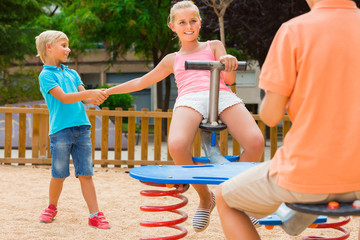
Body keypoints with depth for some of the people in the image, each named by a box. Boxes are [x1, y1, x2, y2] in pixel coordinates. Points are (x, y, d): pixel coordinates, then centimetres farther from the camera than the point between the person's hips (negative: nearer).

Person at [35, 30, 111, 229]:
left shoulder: (71, 73, 18)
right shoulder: (46, 75, -1)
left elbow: (84, 98, 12)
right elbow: (63, 97, -13)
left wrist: (95, 99, -12)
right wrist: (90, 93, -23)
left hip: (82, 128, 5)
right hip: (61, 130, -4)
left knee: (85, 173, 1)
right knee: (59, 174, 4)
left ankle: (95, 215, -1)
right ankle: (52, 208, 27)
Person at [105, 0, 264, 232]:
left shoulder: (214, 46, 28)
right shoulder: (173, 59, 33)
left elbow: (229, 78, 12)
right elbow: (142, 82, 42)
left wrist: (229, 63, -12)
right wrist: (107, 91, 42)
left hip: (222, 95, 0)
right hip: (190, 98, 1)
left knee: (256, 142, -31)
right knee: (177, 146, -36)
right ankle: (205, 198, -11)